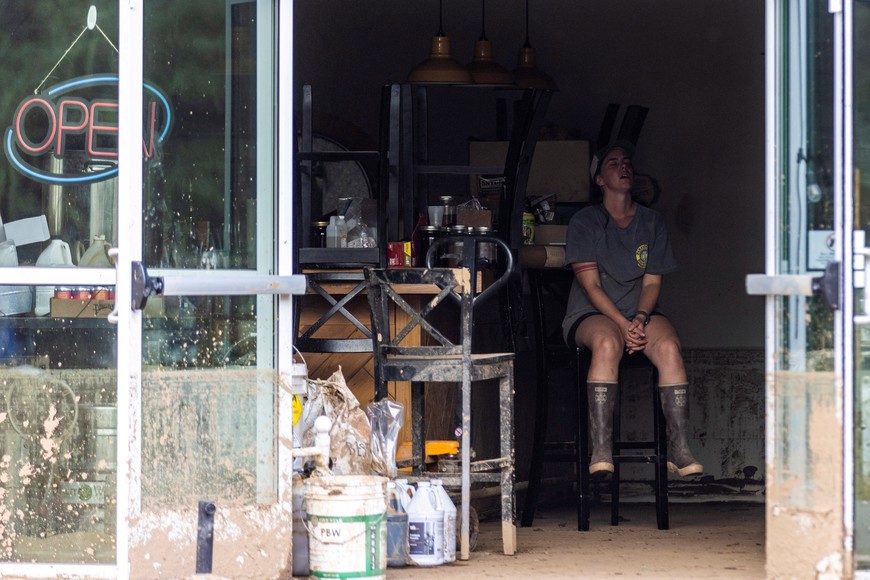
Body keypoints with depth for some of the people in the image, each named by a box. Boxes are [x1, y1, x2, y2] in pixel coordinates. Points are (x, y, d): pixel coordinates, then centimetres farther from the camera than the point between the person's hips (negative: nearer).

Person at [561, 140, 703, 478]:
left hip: (640, 313, 3)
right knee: (607, 343, -39)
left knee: (669, 348, -31)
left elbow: (652, 282, 7)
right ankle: (601, 450, -43)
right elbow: (591, 286, -6)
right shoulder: (584, 222, 2)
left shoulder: (652, 222, 13)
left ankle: (679, 449, -33)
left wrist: (640, 319, -13)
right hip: (592, 313, -3)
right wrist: (623, 325, -20)